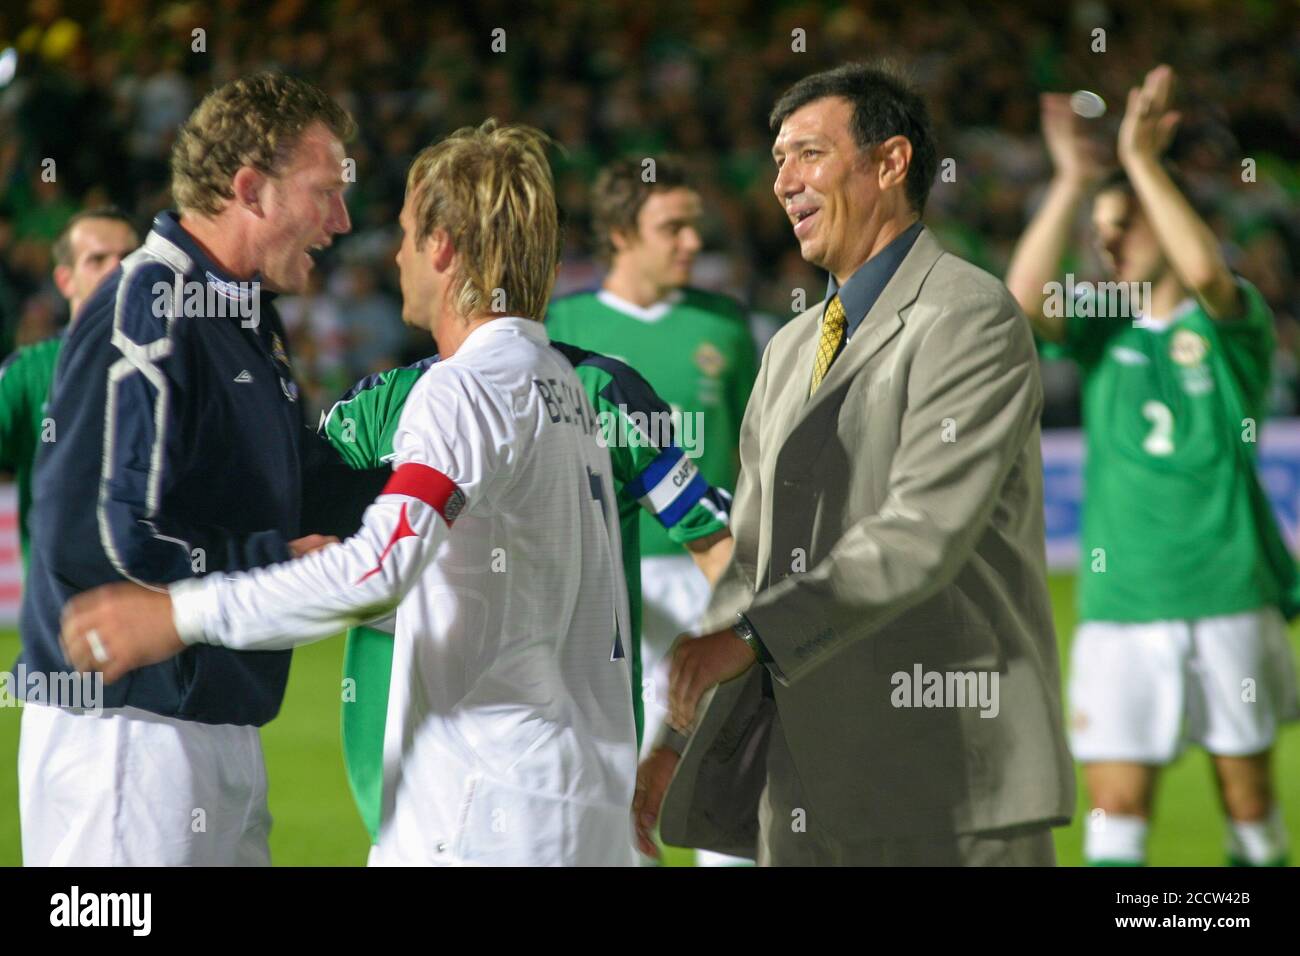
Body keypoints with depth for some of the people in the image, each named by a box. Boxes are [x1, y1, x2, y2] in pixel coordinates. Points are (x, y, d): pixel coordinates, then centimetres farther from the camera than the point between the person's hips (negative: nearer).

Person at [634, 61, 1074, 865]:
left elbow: (925, 533, -19)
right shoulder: (792, 351, 20)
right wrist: (681, 740, 14)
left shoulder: (972, 318, -8)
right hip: (808, 786, 8)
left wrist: (753, 634, -25)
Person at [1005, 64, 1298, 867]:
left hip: (1229, 598, -2)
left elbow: (1205, 273, -24)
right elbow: (1025, 300, -11)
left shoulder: (1232, 320, 0)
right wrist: (1071, 183, -17)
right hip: (1121, 607, 2)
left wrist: (1142, 160, -22)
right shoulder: (1102, 326, 9)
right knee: (1117, 807, -6)